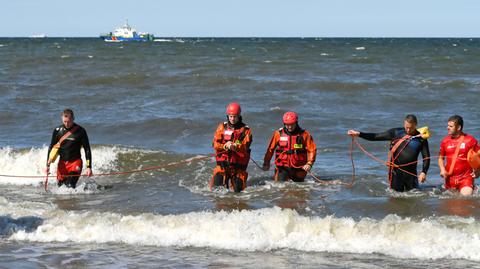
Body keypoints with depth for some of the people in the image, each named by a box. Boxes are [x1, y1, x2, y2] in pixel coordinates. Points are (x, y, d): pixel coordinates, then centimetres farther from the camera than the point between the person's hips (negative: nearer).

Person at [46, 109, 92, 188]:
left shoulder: (80, 131, -7)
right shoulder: (58, 131, 1)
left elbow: (87, 150, -4)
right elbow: (51, 148, 9)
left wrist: (89, 167, -10)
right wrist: (48, 165, 3)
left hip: (75, 162, -3)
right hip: (62, 162, 3)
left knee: (70, 186, -21)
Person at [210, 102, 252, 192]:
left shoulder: (245, 130, 0)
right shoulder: (222, 127, 5)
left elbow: (245, 147, -12)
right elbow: (215, 144, -2)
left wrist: (235, 147, -32)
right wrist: (225, 146, -21)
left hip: (238, 165, -1)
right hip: (223, 163, 1)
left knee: (238, 190, 2)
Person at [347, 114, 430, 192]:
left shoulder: (421, 139, 1)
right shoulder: (396, 133, 1)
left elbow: (426, 157, 3)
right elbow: (376, 137, 2)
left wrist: (424, 172, -12)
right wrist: (359, 134, -7)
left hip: (411, 172, 0)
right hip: (396, 171, 0)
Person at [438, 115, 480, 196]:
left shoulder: (470, 140, -4)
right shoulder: (445, 141, 6)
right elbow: (441, 158, 16)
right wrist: (442, 170, -1)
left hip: (466, 177, -3)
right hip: (450, 178, 3)